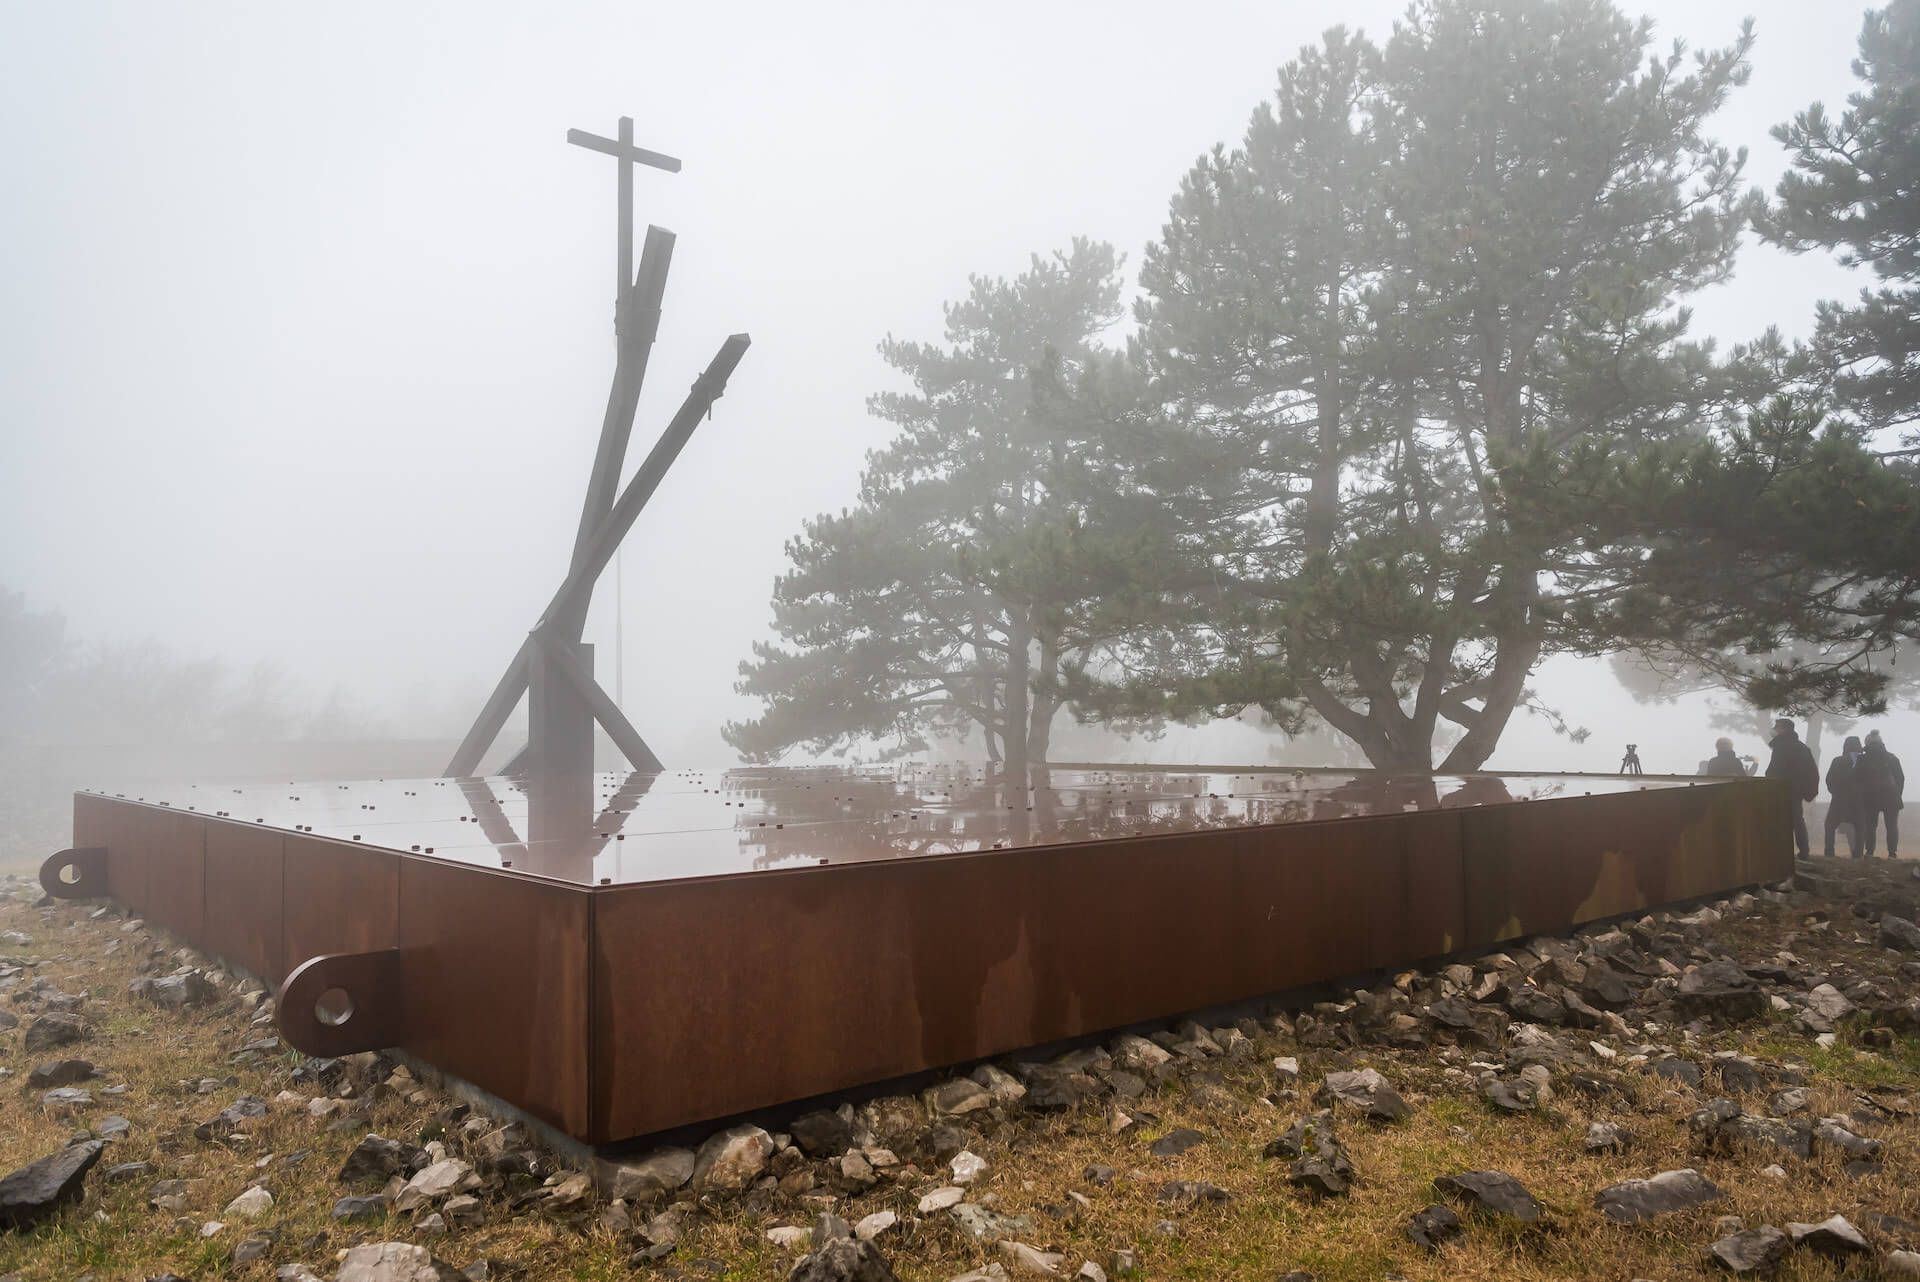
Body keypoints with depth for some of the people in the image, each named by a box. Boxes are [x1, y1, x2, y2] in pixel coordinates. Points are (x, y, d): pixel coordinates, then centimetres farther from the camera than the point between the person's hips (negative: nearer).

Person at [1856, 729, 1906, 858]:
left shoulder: (1863, 759, 0)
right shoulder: (1891, 758, 3)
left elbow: (1856, 778, 3)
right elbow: (1901, 777, 4)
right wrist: (1897, 795, 10)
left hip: (1869, 797, 0)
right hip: (1890, 796, 0)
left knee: (1869, 826, 4)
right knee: (1892, 825, 2)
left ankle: (1869, 853, -3)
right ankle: (1892, 853, -6)